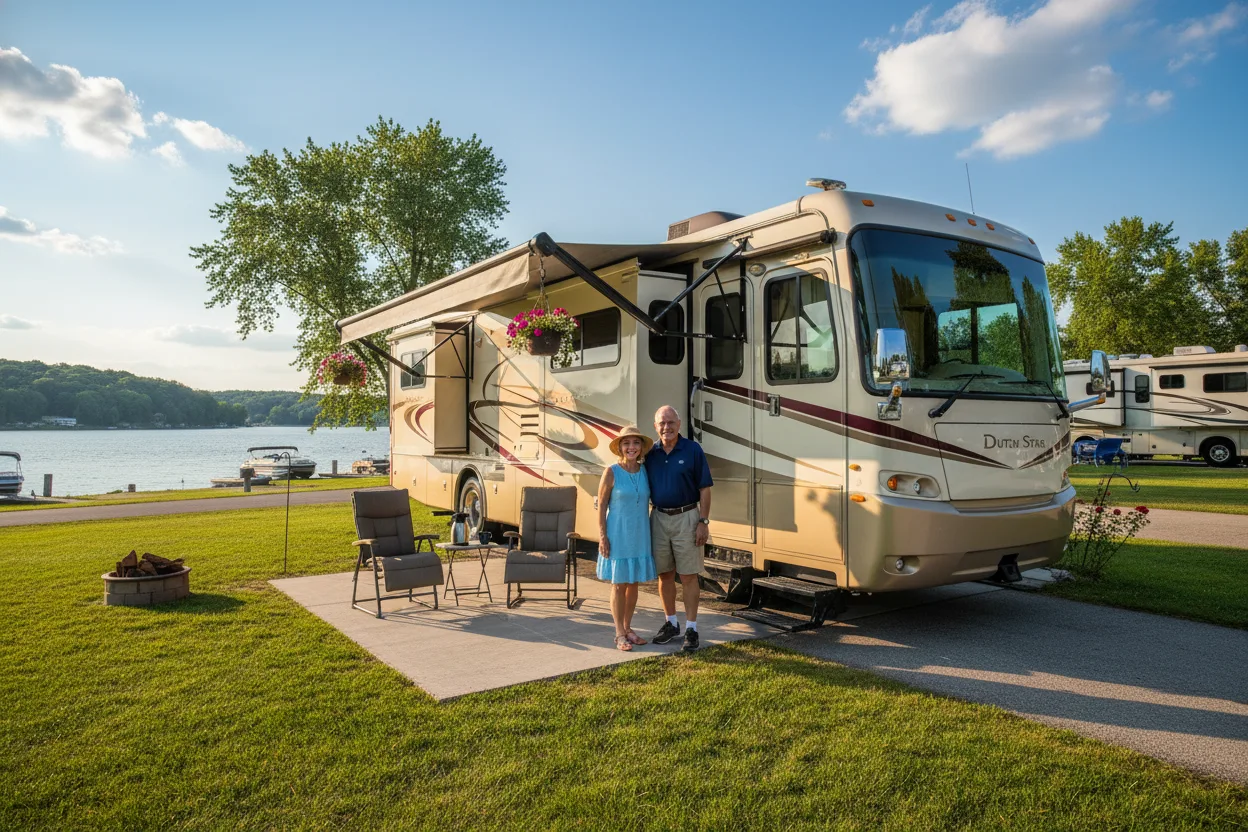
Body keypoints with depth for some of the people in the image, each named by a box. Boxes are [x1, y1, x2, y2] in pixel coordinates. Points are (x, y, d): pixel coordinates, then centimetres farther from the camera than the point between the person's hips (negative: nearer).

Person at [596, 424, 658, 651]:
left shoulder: (645, 471, 2)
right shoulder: (611, 472, -9)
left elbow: (646, 503, 10)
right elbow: (601, 506, -7)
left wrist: (648, 532, 10)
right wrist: (602, 536, -12)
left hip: (640, 535, 4)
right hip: (618, 535, -4)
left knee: (634, 583, 12)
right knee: (619, 584, 3)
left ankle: (627, 628, 26)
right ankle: (619, 634, 13)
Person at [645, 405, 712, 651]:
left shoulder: (693, 450, -6)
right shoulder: (651, 453, 4)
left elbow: (704, 489, -6)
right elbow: (644, 489, 10)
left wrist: (703, 522, -11)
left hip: (686, 518, -4)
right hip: (659, 518, 4)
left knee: (688, 576, 2)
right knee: (664, 574, 12)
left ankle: (691, 629, 11)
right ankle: (670, 623, 26)